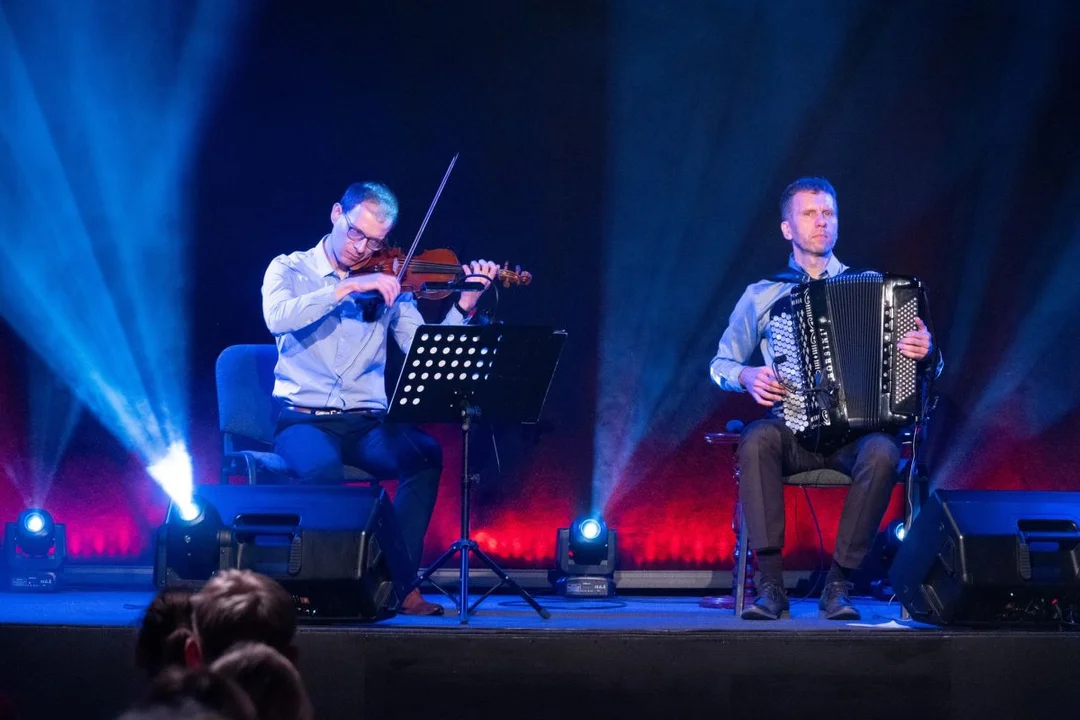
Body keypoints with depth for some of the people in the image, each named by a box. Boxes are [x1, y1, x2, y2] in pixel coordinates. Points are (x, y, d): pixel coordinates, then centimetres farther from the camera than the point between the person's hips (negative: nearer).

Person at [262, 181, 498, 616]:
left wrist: (465, 305, -12)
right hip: (304, 420, -3)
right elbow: (278, 318, -17)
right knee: (323, 468, -37)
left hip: (366, 424, 3)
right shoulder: (289, 270, 6)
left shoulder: (389, 286, 12)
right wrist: (348, 287, -20)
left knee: (426, 453, -28)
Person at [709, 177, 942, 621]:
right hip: (792, 432, 0)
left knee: (882, 452, -35)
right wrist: (745, 376, -4)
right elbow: (720, 364, 19)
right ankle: (770, 585, -33)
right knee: (756, 439, -34)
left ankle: (838, 584, -25)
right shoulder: (761, 297, 15)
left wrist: (923, 351, -11)